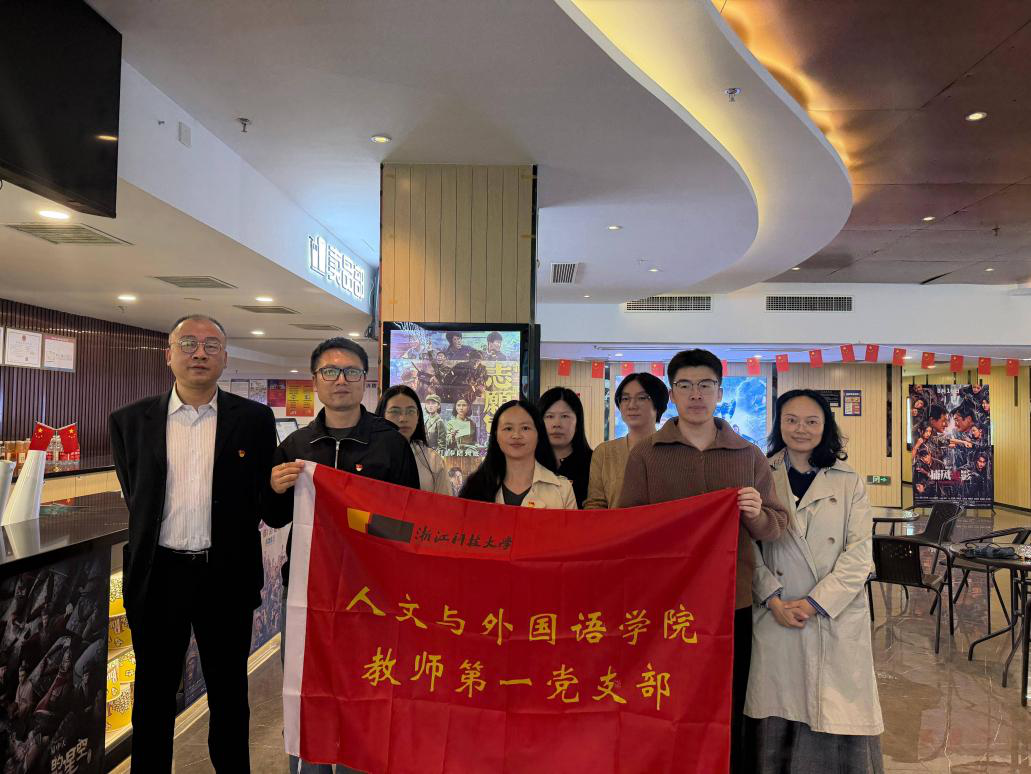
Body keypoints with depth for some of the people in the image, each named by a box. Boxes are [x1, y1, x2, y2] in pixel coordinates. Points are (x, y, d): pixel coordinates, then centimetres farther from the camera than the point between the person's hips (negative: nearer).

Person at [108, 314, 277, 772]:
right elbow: (136, 498, 11)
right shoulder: (131, 421, 1)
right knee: (154, 696, 17)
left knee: (229, 694, 15)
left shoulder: (254, 420, -4)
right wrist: (169, 538, 7)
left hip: (226, 575, -1)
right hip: (158, 574, 1)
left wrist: (232, 544, 3)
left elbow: (264, 495, 3)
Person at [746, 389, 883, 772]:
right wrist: (773, 599, -12)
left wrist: (815, 602, -11)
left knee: (837, 717, 3)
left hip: (837, 619, 0)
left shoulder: (848, 482, 6)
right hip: (775, 617, 0)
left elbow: (859, 554, -2)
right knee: (778, 719, 3)